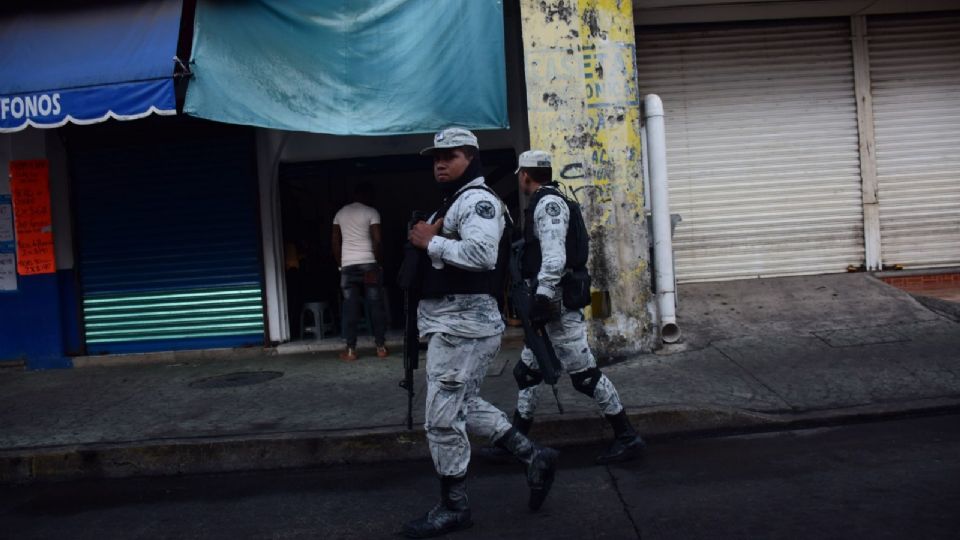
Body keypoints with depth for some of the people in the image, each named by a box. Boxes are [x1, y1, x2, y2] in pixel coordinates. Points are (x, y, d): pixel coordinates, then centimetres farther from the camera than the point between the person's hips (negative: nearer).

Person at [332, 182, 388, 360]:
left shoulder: (340, 213, 13)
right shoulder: (371, 212, -2)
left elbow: (335, 242, 11)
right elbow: (376, 240, -10)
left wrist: (340, 264, 16)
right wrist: (378, 263, -2)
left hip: (347, 266, 3)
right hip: (368, 264, -3)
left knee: (350, 308, 3)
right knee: (376, 306, 3)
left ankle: (351, 349, 3)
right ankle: (381, 347, 5)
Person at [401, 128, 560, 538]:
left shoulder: (478, 200, -11)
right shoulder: (451, 203, 23)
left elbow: (480, 254, -28)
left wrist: (431, 241, -16)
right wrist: (427, 238, 1)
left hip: (463, 322, -11)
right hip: (449, 321, 11)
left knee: (443, 419, -5)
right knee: (465, 406, 18)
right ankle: (534, 457, 24)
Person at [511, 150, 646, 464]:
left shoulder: (548, 203, -12)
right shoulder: (546, 202, 19)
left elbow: (554, 255, -23)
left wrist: (542, 296, -29)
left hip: (557, 305, -11)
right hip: (552, 305, 11)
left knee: (585, 374, -6)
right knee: (527, 372, 13)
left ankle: (628, 439, 3)